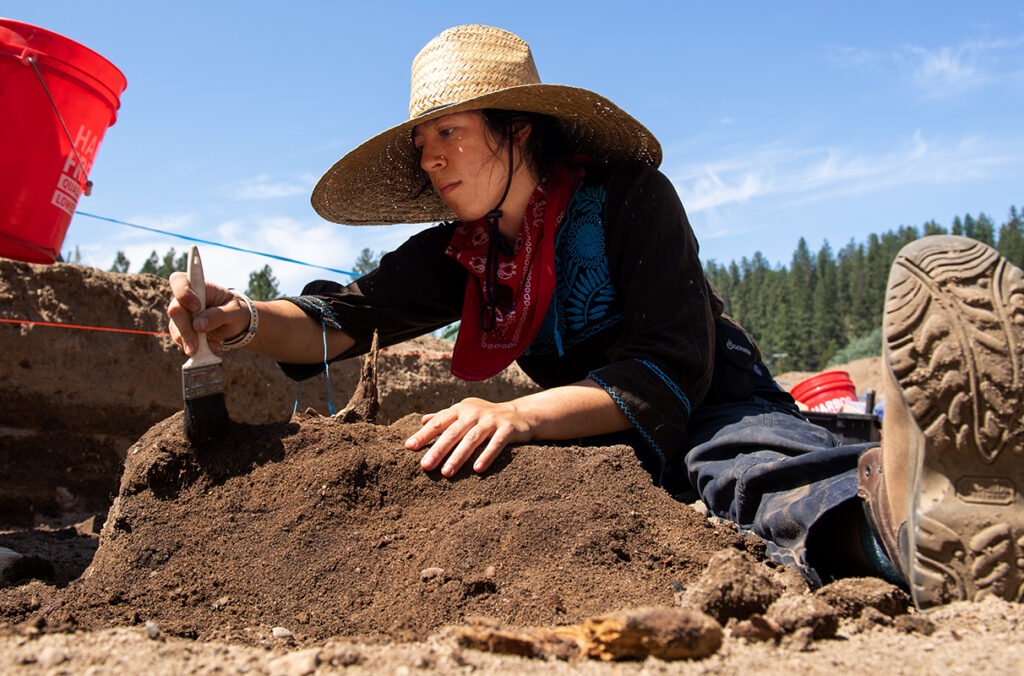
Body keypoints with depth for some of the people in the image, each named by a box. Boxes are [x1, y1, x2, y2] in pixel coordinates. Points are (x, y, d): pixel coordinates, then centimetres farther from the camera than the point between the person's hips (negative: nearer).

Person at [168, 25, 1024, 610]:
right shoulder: (456, 256, 5)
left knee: (741, 454, -40)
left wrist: (520, 414, -37)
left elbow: (670, 371, -23)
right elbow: (340, 320, -6)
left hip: (711, 411, -3)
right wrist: (246, 321, -28)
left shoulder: (628, 198, -13)